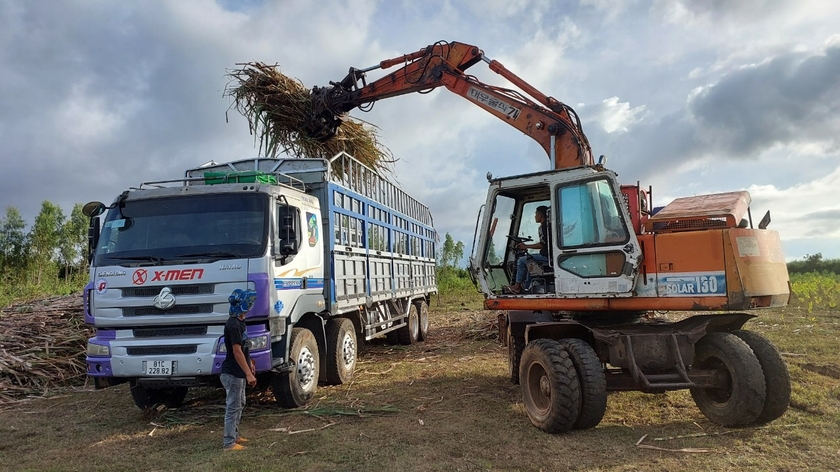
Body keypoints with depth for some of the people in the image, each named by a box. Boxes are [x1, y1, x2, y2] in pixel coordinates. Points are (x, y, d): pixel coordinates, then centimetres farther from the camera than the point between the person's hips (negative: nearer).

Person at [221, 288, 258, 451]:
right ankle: (229, 442, 7)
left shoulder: (239, 322, 8)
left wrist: (249, 363, 22)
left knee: (239, 404, 19)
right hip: (233, 374, -10)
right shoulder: (233, 325, -22)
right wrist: (248, 374, -23)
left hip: (239, 373, 10)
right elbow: (237, 352, -24)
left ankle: (234, 435, 30)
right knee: (233, 407, -2)